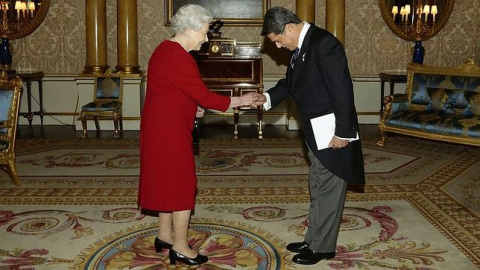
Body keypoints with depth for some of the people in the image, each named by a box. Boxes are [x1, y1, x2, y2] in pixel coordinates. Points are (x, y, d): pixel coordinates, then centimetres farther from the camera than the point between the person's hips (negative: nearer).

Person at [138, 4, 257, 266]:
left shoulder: (166, 48, 10)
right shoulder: (179, 59, -22)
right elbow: (205, 97, -21)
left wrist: (191, 107, 10)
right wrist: (241, 100, -12)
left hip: (161, 126, 10)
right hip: (169, 130, -10)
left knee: (168, 180, 17)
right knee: (182, 183, -2)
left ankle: (165, 235, 29)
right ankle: (180, 248, 8)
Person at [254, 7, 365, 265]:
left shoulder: (323, 43, -20)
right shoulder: (300, 46, 8)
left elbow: (342, 89, -23)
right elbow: (291, 81, 21)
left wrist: (342, 132, -23)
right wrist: (268, 97, 5)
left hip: (332, 132, -10)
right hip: (316, 132, 10)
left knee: (328, 190, 2)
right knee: (318, 188, 18)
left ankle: (323, 247, 15)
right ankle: (313, 240, 31)